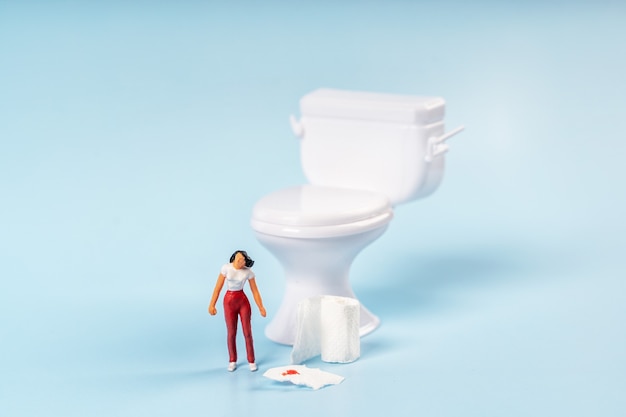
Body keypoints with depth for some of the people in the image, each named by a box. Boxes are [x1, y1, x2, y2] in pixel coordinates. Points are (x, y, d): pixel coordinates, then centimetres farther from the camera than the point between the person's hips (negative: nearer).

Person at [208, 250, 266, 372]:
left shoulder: (248, 272, -12)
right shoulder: (226, 267, -14)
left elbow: (255, 291, -4)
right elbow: (218, 287, -10)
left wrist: (261, 308, -8)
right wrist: (212, 305, -12)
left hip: (243, 301, 0)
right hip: (229, 302, 0)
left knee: (247, 332, 1)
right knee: (231, 333, 6)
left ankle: (251, 361, 17)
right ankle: (232, 361, 24)